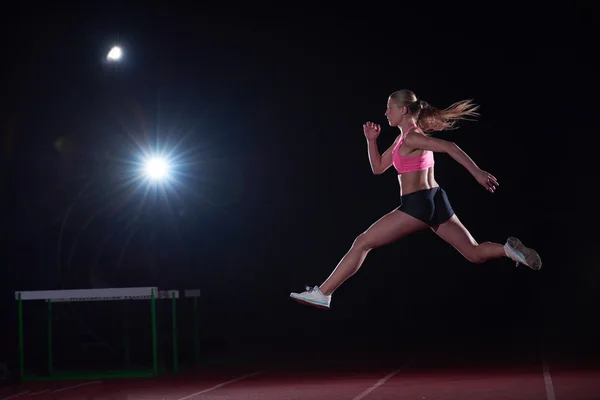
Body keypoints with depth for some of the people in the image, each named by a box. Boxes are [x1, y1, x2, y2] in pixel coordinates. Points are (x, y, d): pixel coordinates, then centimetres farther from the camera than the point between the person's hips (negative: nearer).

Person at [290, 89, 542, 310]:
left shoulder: (411, 137, -12)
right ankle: (510, 249, -12)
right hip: (433, 201, 10)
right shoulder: (403, 139, 17)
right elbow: (378, 168, 24)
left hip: (417, 205, -10)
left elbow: (449, 147, -23)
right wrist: (371, 140, 10)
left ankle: (322, 294, -4)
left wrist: (477, 172, -30)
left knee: (362, 243, -4)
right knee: (475, 253, 11)